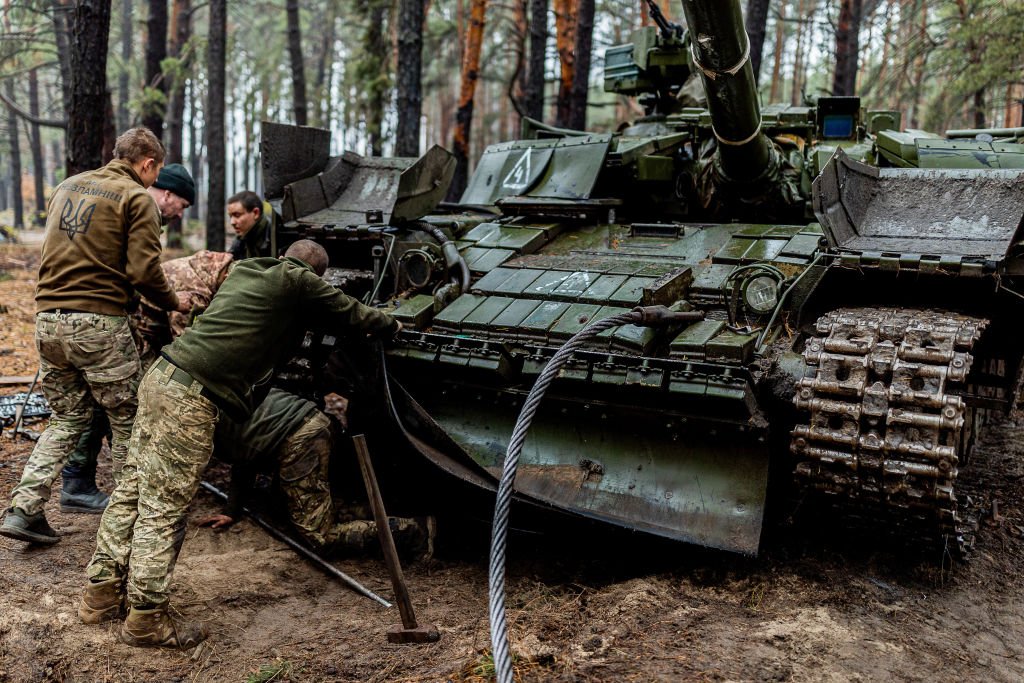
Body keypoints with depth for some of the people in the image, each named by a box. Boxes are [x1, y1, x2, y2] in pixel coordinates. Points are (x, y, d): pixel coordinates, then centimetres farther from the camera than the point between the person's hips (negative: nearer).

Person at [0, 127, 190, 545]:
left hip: (48, 319, 7)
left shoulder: (67, 186, 17)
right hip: (98, 323, -7)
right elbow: (144, 273, -13)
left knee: (68, 418, 18)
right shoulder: (137, 199, -5)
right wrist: (174, 303, 4)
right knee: (126, 421, 8)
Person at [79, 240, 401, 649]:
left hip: (160, 376, 9)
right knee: (163, 508, -3)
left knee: (133, 490, 14)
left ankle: (101, 595, 25)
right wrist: (390, 325, 29)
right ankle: (146, 619, 6)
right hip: (192, 400, -9)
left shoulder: (243, 272, 20)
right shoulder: (298, 281, -2)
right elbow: (350, 314, 10)